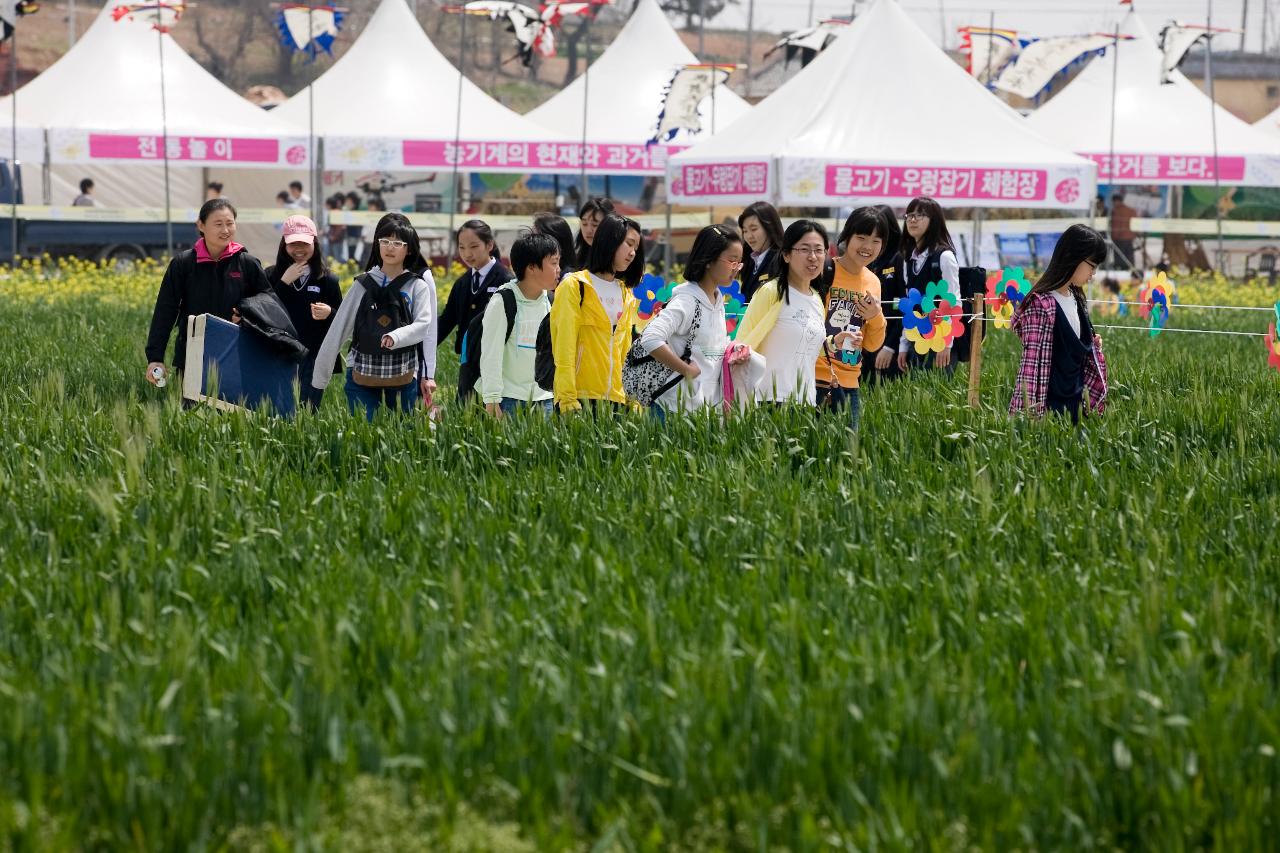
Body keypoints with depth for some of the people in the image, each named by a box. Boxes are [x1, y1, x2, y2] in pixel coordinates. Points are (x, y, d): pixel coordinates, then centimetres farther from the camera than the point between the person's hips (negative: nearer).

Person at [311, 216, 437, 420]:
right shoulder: (363, 284, 4)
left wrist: (396, 337, -29)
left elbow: (423, 325, -9)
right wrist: (320, 373, 2)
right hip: (363, 375, 1)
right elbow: (338, 329, 4)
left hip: (402, 377, 0)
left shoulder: (417, 286, 2)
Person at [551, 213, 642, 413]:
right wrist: (568, 401, -15)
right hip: (582, 397, -5)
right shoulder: (574, 287, -1)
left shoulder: (626, 294, 17)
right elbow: (564, 349, -7)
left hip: (616, 400, 5)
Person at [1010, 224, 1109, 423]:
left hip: (1074, 404, 8)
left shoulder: (1076, 299, 10)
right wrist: (1030, 414, -21)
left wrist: (1094, 346, 5)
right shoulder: (1042, 304, -16)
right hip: (1050, 406, -8)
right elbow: (1032, 363, -18)